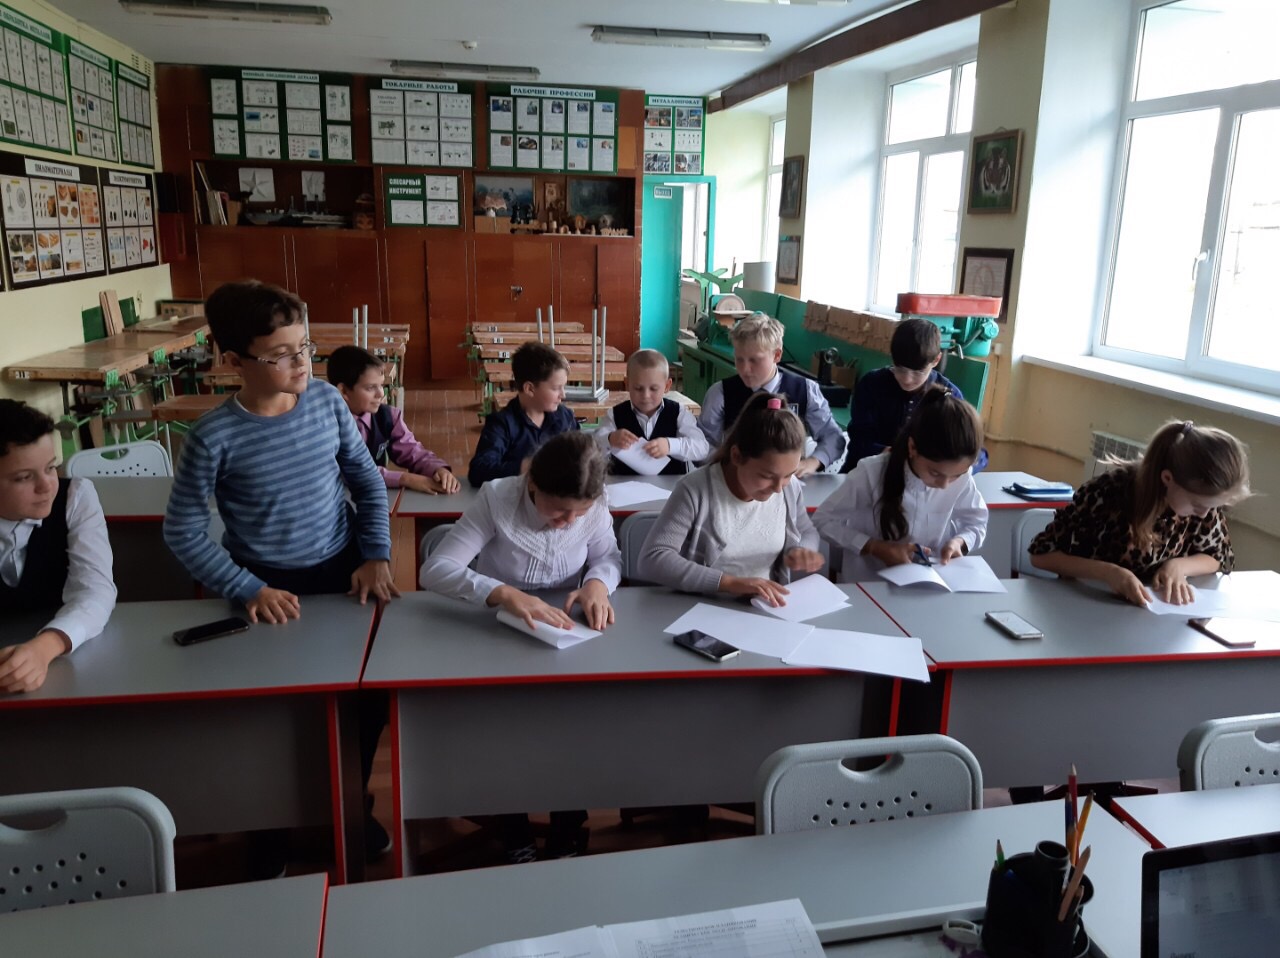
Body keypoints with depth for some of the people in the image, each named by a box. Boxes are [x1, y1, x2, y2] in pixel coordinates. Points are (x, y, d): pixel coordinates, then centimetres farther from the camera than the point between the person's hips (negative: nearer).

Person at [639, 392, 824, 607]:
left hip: (767, 609, 4)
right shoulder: (696, 491, -16)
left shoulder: (789, 488, -1)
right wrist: (729, 582, -29)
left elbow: (807, 532, 17)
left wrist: (801, 550, -5)